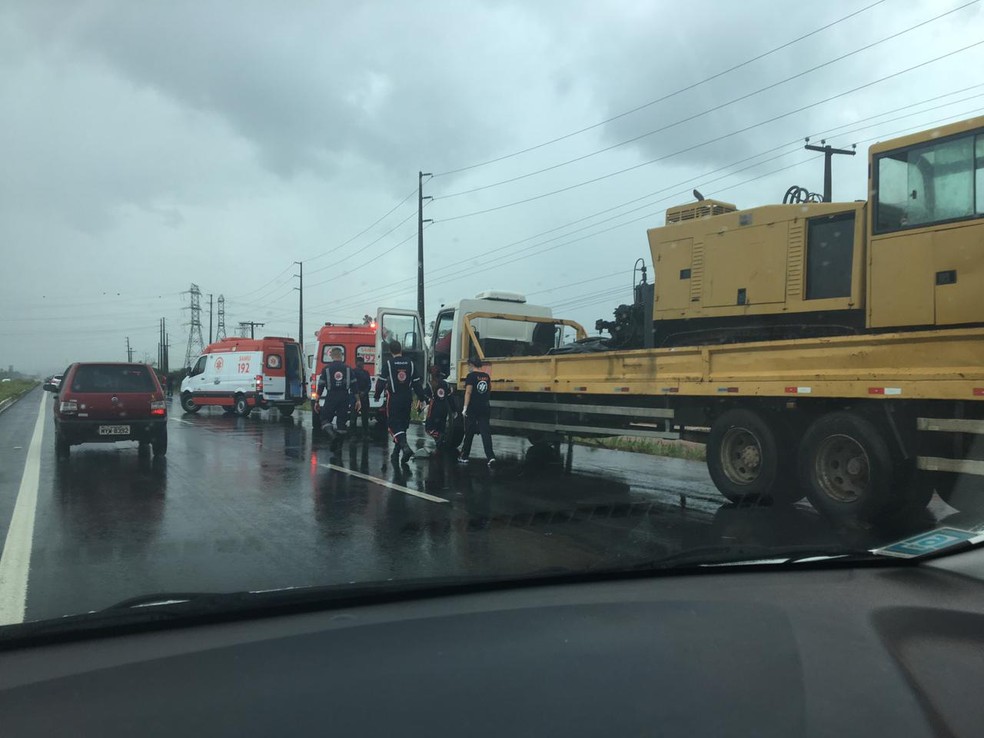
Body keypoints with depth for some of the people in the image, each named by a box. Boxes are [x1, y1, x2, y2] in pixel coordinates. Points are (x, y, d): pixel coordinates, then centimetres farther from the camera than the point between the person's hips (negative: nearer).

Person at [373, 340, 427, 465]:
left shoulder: (387, 363, -8)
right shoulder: (410, 364, 4)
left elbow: (381, 381, -8)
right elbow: (416, 383, 6)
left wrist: (377, 395, 6)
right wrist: (422, 398, 14)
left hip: (393, 398, -4)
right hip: (407, 399, 4)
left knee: (394, 425, -1)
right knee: (402, 424, 14)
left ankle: (405, 446, -25)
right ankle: (396, 453, 23)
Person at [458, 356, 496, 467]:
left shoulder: (471, 376, -9)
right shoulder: (486, 376, 7)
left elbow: (468, 392, -15)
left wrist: (465, 408, -15)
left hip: (473, 408, -4)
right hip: (485, 407, 4)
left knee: (469, 433, 8)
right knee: (486, 432, -2)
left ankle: (464, 457, 20)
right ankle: (491, 457, -17)